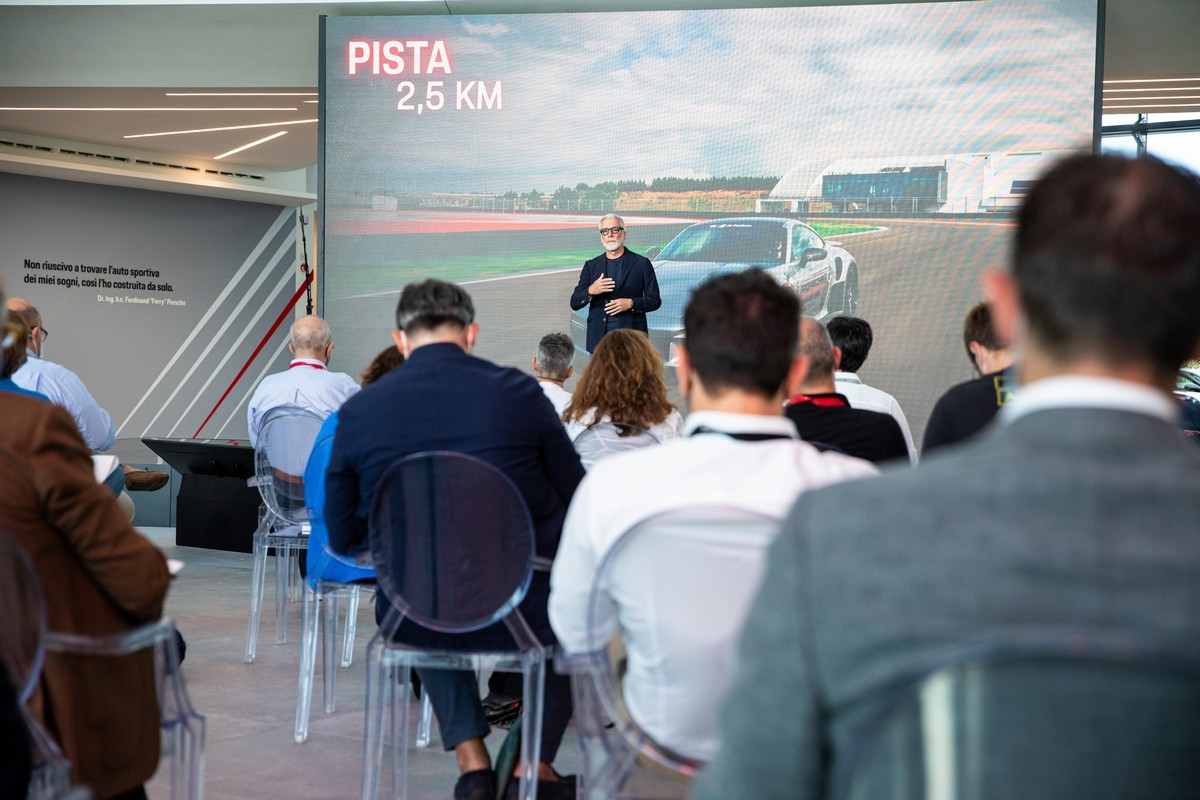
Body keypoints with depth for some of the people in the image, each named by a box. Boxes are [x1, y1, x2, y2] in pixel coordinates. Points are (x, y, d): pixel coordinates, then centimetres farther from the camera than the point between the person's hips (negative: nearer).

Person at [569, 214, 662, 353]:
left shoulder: (641, 263, 7)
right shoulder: (591, 266, 14)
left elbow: (655, 300, 5)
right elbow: (574, 303, 10)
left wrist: (631, 303, -12)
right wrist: (590, 291, -10)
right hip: (600, 337, 2)